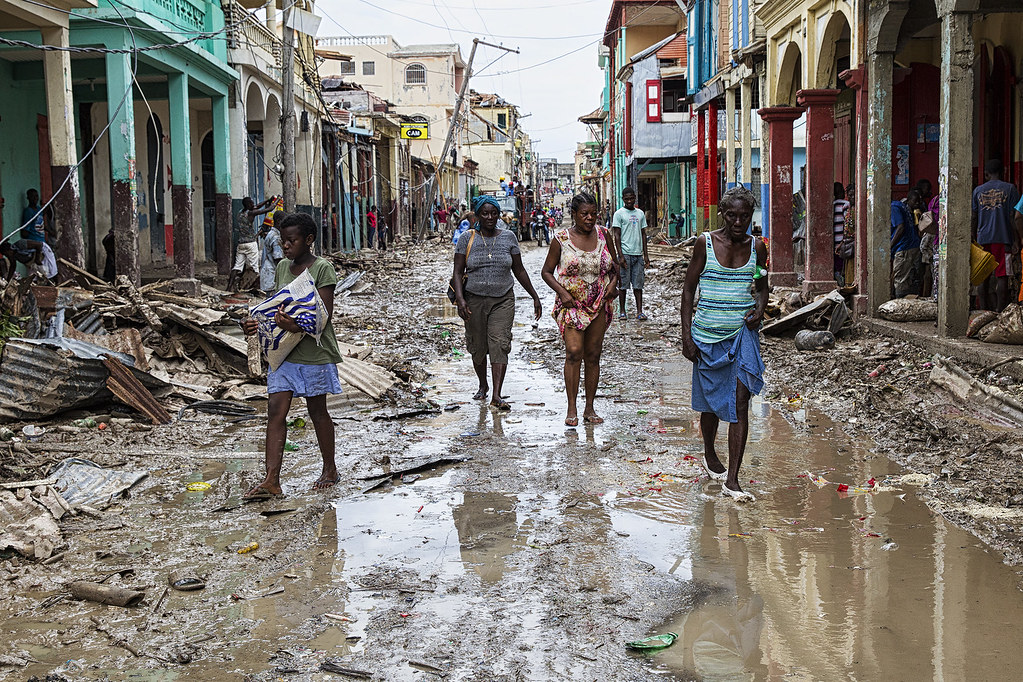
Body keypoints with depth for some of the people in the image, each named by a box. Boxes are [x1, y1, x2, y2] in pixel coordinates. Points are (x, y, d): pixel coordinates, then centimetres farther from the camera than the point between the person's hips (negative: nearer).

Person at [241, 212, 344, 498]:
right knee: (276, 410, -3)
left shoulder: (323, 268, -9)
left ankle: (330, 469, 26)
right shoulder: (283, 267, 11)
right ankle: (272, 480, -4)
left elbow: (325, 313, -16)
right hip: (284, 350, 6)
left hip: (314, 351, -6)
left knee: (317, 410, 7)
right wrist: (258, 322, 0)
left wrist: (298, 327, -33)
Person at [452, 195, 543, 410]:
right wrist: (460, 299, -15)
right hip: (474, 300, 0)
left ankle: (497, 396, -18)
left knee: (499, 344, -14)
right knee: (478, 347, 8)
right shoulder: (467, 239, 1)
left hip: (503, 300, 0)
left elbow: (519, 271, 11)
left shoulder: (508, 237, 5)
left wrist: (535, 296, 9)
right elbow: (458, 272, -2)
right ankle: (483, 386, 33)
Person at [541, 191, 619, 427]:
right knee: (574, 352, -15)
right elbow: (547, 271, 2)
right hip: (571, 303, -3)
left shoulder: (603, 235, 5)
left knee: (593, 356, 5)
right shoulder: (561, 239, -4)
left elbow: (615, 264, 17)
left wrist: (613, 282, -2)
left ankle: (589, 409, 14)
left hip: (599, 304, 3)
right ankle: (571, 409, -7)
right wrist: (562, 292, -12)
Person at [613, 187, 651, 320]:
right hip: (625, 253, -4)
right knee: (623, 283, -1)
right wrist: (620, 256, -12)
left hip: (638, 254, 4)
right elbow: (617, 236, -4)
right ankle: (622, 311, 7)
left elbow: (643, 234, 17)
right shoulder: (619, 214, -1)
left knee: (638, 284, 3)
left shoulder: (640, 214, 14)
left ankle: (639, 311, 5)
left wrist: (646, 255, 11)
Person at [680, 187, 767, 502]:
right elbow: (689, 289, -1)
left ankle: (732, 480, -7)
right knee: (711, 401, 14)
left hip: (743, 333, 1)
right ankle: (709, 455, 42)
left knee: (740, 402, -9)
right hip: (708, 334, -1)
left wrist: (760, 309, -6)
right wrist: (686, 334, -7)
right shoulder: (706, 244, -5)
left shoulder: (756, 247, 2)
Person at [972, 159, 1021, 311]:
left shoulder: (978, 190, 8)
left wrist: (974, 240, 16)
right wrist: (1016, 240, -2)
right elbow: (1013, 217, -5)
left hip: (983, 238, 3)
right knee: (1002, 275, -2)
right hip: (1003, 238, -3)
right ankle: (1000, 310, -6)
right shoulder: (1009, 188, 0)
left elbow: (974, 219, 8)